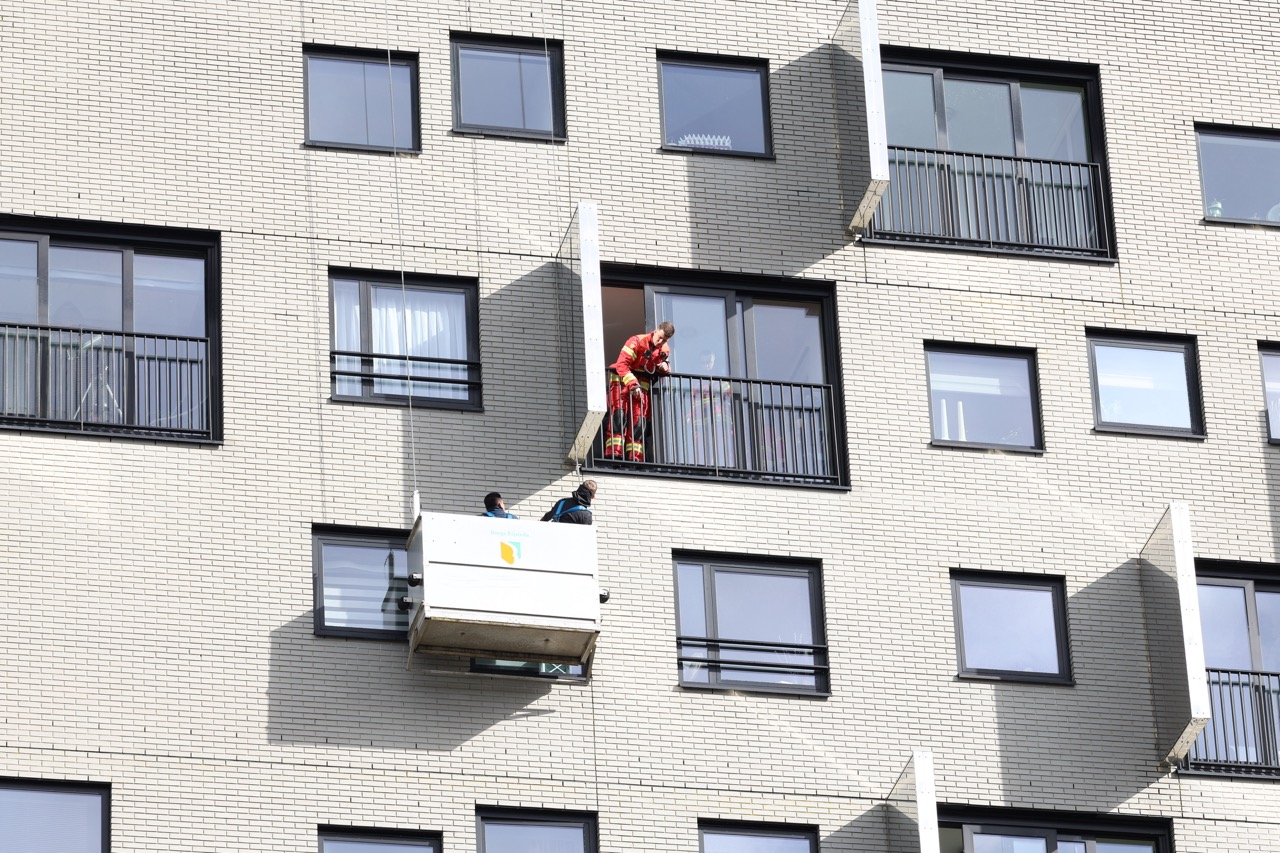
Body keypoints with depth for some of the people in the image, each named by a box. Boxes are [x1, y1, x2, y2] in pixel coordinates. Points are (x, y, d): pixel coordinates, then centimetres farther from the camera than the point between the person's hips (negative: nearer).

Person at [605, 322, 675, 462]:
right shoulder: (637, 342, -16)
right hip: (623, 381, -6)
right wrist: (632, 384, -29)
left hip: (642, 386, 6)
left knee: (639, 421, -2)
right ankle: (613, 453, -24)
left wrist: (665, 367, -6)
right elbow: (622, 364, -21)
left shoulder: (665, 350, 6)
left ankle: (634, 457, -3)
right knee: (618, 415, -18)